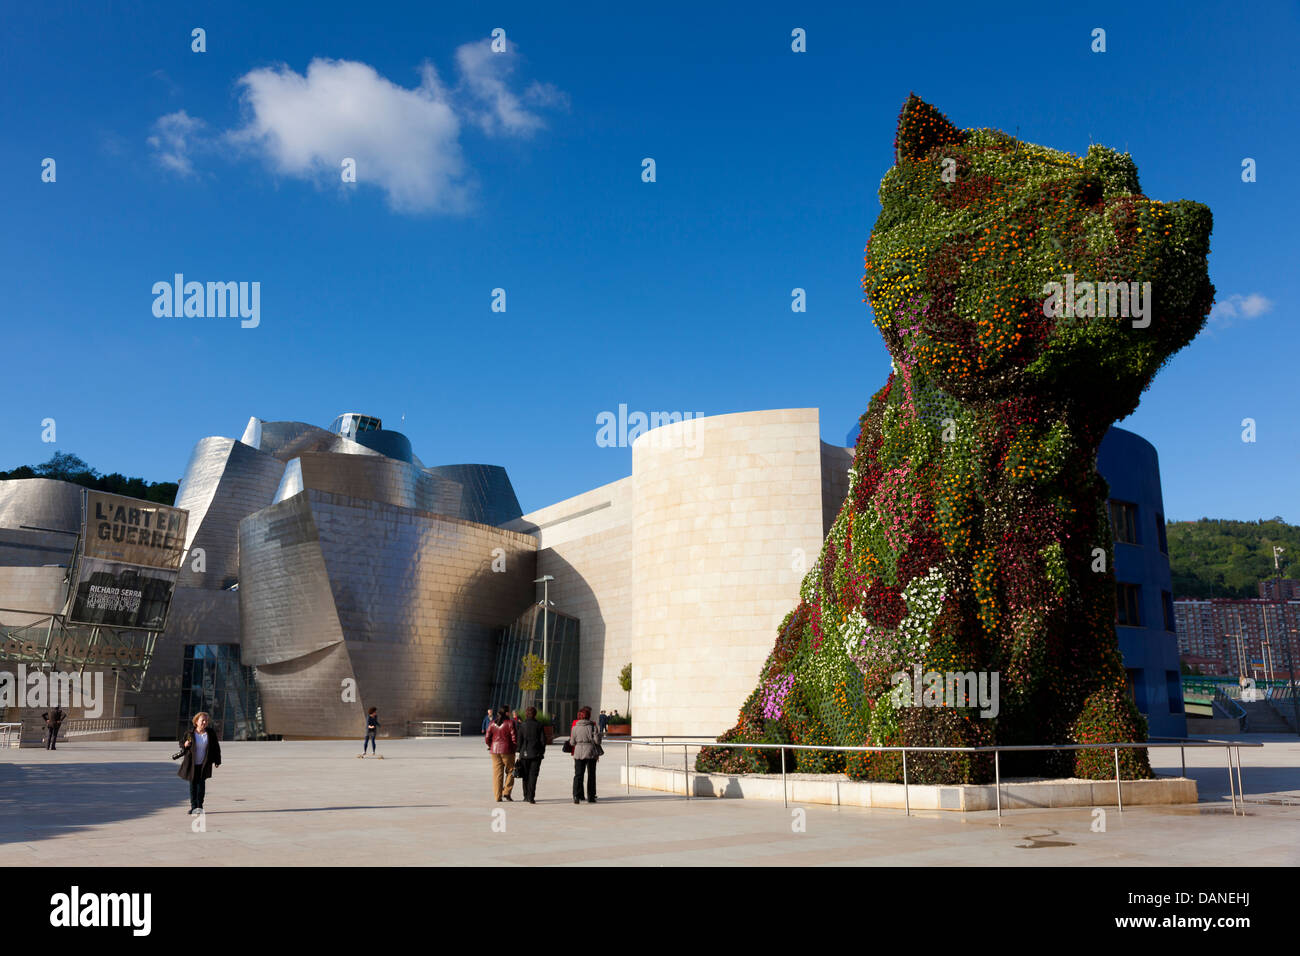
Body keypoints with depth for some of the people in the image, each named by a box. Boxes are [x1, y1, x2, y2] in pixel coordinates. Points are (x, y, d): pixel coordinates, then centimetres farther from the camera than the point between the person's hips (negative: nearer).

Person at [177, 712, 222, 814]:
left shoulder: (210, 734, -2)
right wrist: (185, 745, -17)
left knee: (201, 783, -2)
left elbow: (216, 747, 6)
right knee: (193, 784, 5)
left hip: (204, 764, 0)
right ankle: (193, 806, 14)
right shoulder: (189, 733, -5)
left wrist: (217, 760, 5)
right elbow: (181, 744, 7)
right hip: (191, 763, 0)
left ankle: (199, 806, 7)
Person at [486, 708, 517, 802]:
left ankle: (497, 797, 7)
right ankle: (506, 792, 0)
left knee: (497, 774, 7)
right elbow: (514, 738, -11)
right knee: (510, 772, 11)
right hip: (507, 750, -4)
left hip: (495, 750, 4)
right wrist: (516, 746, 7)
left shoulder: (492, 723, 4)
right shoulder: (509, 723, -9)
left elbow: (488, 738, 3)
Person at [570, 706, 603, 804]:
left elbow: (572, 742, 2)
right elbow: (597, 740, -9)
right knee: (591, 775, 11)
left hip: (578, 753, 1)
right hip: (591, 753, -1)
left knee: (578, 774, 0)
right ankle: (591, 796, 13)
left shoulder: (575, 727, -1)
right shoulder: (592, 726, -6)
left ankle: (576, 796, -14)